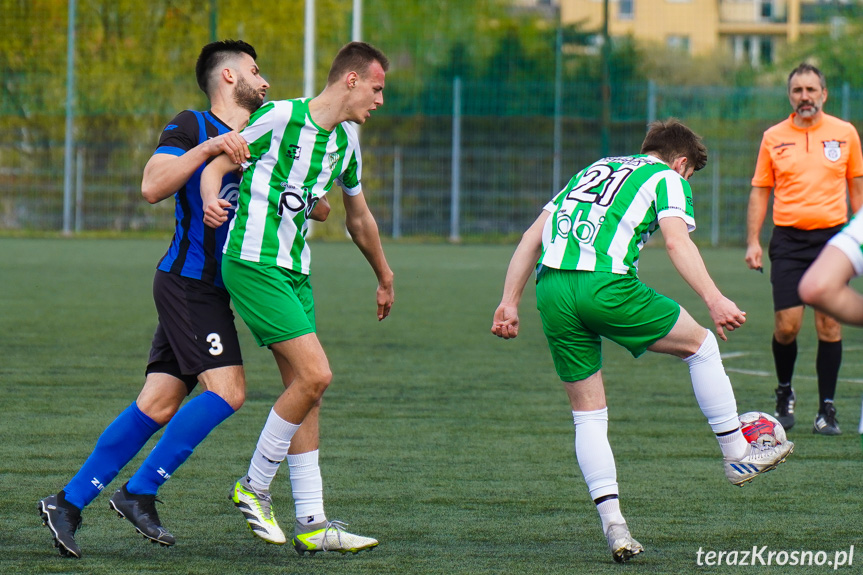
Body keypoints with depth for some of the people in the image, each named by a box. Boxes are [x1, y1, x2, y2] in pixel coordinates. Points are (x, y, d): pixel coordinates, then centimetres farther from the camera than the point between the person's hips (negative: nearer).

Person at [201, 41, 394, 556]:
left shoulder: (346, 141, 12)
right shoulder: (280, 117, -11)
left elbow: (360, 218, 28)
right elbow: (214, 167, -4)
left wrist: (385, 279, 38)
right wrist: (212, 200, -27)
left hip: (295, 272, 8)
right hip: (253, 261, -8)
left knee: (306, 389, 5)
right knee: (315, 375, -16)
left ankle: (311, 523, 8)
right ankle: (254, 487, -1)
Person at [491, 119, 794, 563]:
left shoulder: (593, 171, 32)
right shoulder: (667, 179, 14)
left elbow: (532, 237, 25)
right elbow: (677, 242, -7)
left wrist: (509, 302, 24)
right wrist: (714, 300, -16)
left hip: (550, 288, 5)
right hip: (606, 284, -5)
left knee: (588, 414, 12)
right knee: (701, 344, 18)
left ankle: (613, 527, 3)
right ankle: (738, 456, 24)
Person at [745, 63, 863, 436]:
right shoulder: (774, 138, 6)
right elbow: (760, 192, 10)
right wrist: (752, 242, 2)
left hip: (832, 237, 0)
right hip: (788, 240, 0)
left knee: (829, 323, -3)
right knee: (786, 325, -7)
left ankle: (827, 409, 4)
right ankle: (784, 394, 18)